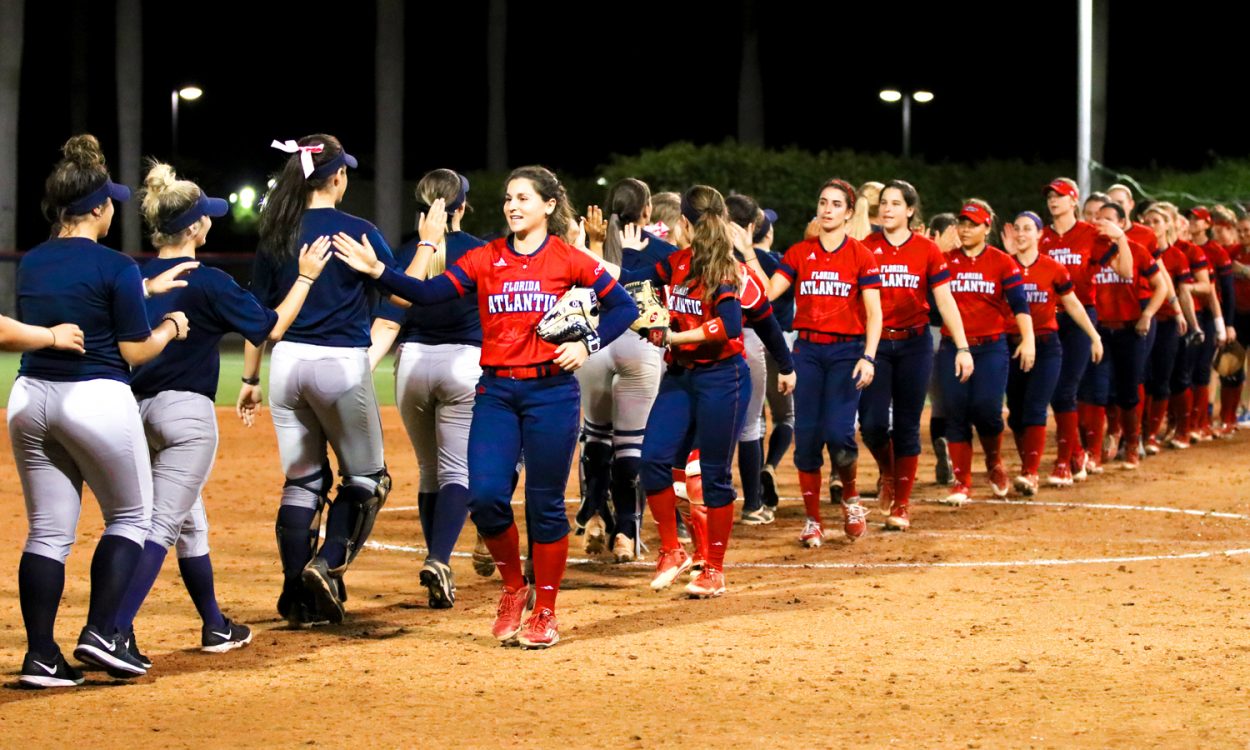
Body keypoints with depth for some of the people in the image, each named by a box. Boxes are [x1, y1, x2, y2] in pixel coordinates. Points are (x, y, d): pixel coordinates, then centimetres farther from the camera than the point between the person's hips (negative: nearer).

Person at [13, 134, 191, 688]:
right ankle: (101, 633, -1)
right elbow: (134, 351, -7)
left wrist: (146, 289, 32)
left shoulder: (31, 263, 8)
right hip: (97, 400, -6)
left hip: (30, 400, 6)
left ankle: (40, 657, 4)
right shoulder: (115, 267, -11)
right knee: (130, 517, 12)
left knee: (48, 531, 9)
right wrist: (172, 327, 11)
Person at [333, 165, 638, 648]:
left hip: (551, 390, -2)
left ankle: (544, 611, 15)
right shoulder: (484, 259, 6)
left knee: (545, 503, 2)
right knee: (485, 495, -9)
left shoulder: (569, 260, -1)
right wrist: (378, 271, -17)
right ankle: (513, 588, 16)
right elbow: (428, 294, -5)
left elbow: (623, 306, 3)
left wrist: (588, 345, -10)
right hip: (496, 391, 2)